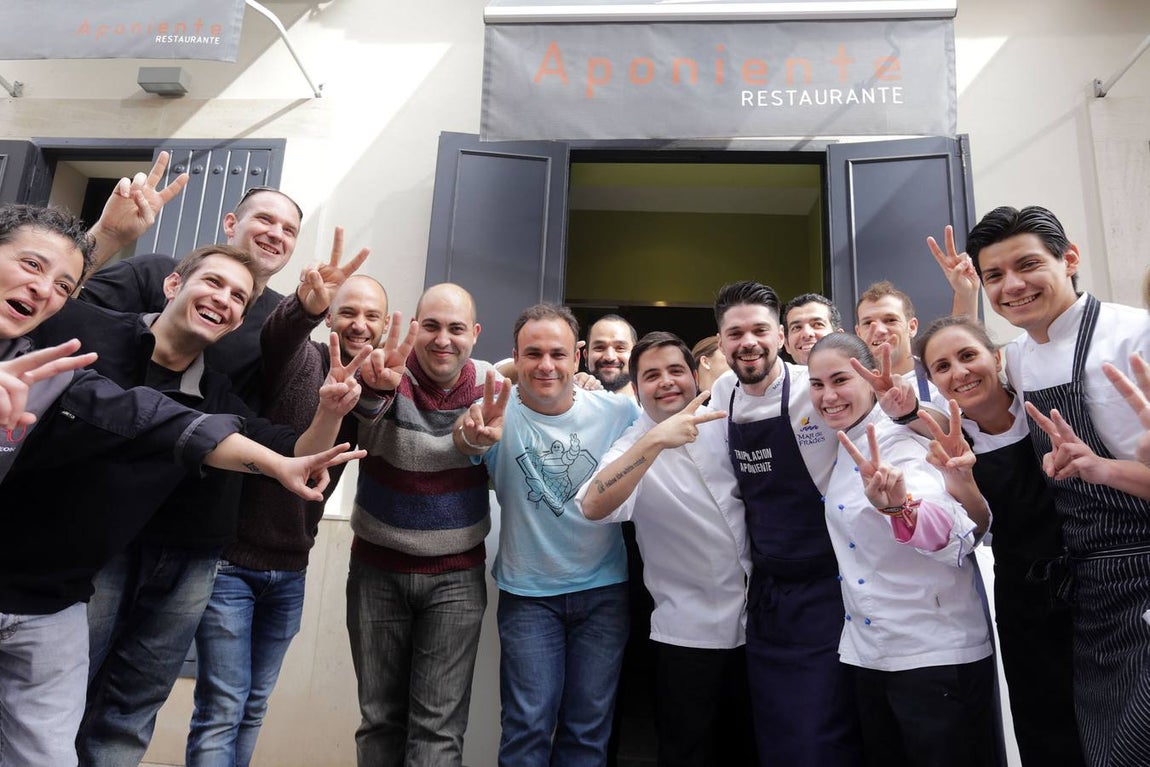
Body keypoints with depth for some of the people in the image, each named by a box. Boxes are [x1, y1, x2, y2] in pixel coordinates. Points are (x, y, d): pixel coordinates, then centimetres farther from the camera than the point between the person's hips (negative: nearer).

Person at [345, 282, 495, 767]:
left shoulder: (490, 384, -4)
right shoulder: (390, 373, -11)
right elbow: (367, 405, -35)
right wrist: (375, 386, -57)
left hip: (457, 577, 1)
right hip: (377, 569, 0)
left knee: (438, 727, 2)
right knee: (380, 718, 13)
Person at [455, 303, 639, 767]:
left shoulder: (618, 411, -9)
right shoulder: (499, 413, -11)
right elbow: (464, 442, -32)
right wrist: (473, 435, -53)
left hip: (603, 589, 1)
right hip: (528, 592, -1)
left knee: (589, 727, 14)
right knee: (529, 724, 5)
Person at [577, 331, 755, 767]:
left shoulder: (723, 421, -1)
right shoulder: (635, 446, -14)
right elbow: (594, 507, -36)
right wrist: (656, 439, -43)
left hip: (754, 617, 4)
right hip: (688, 632, -4)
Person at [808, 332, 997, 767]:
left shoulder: (900, 441, -18)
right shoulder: (845, 449, 5)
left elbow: (957, 538, -36)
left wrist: (898, 505, -54)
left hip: (935, 655, -7)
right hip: (865, 653, 7)